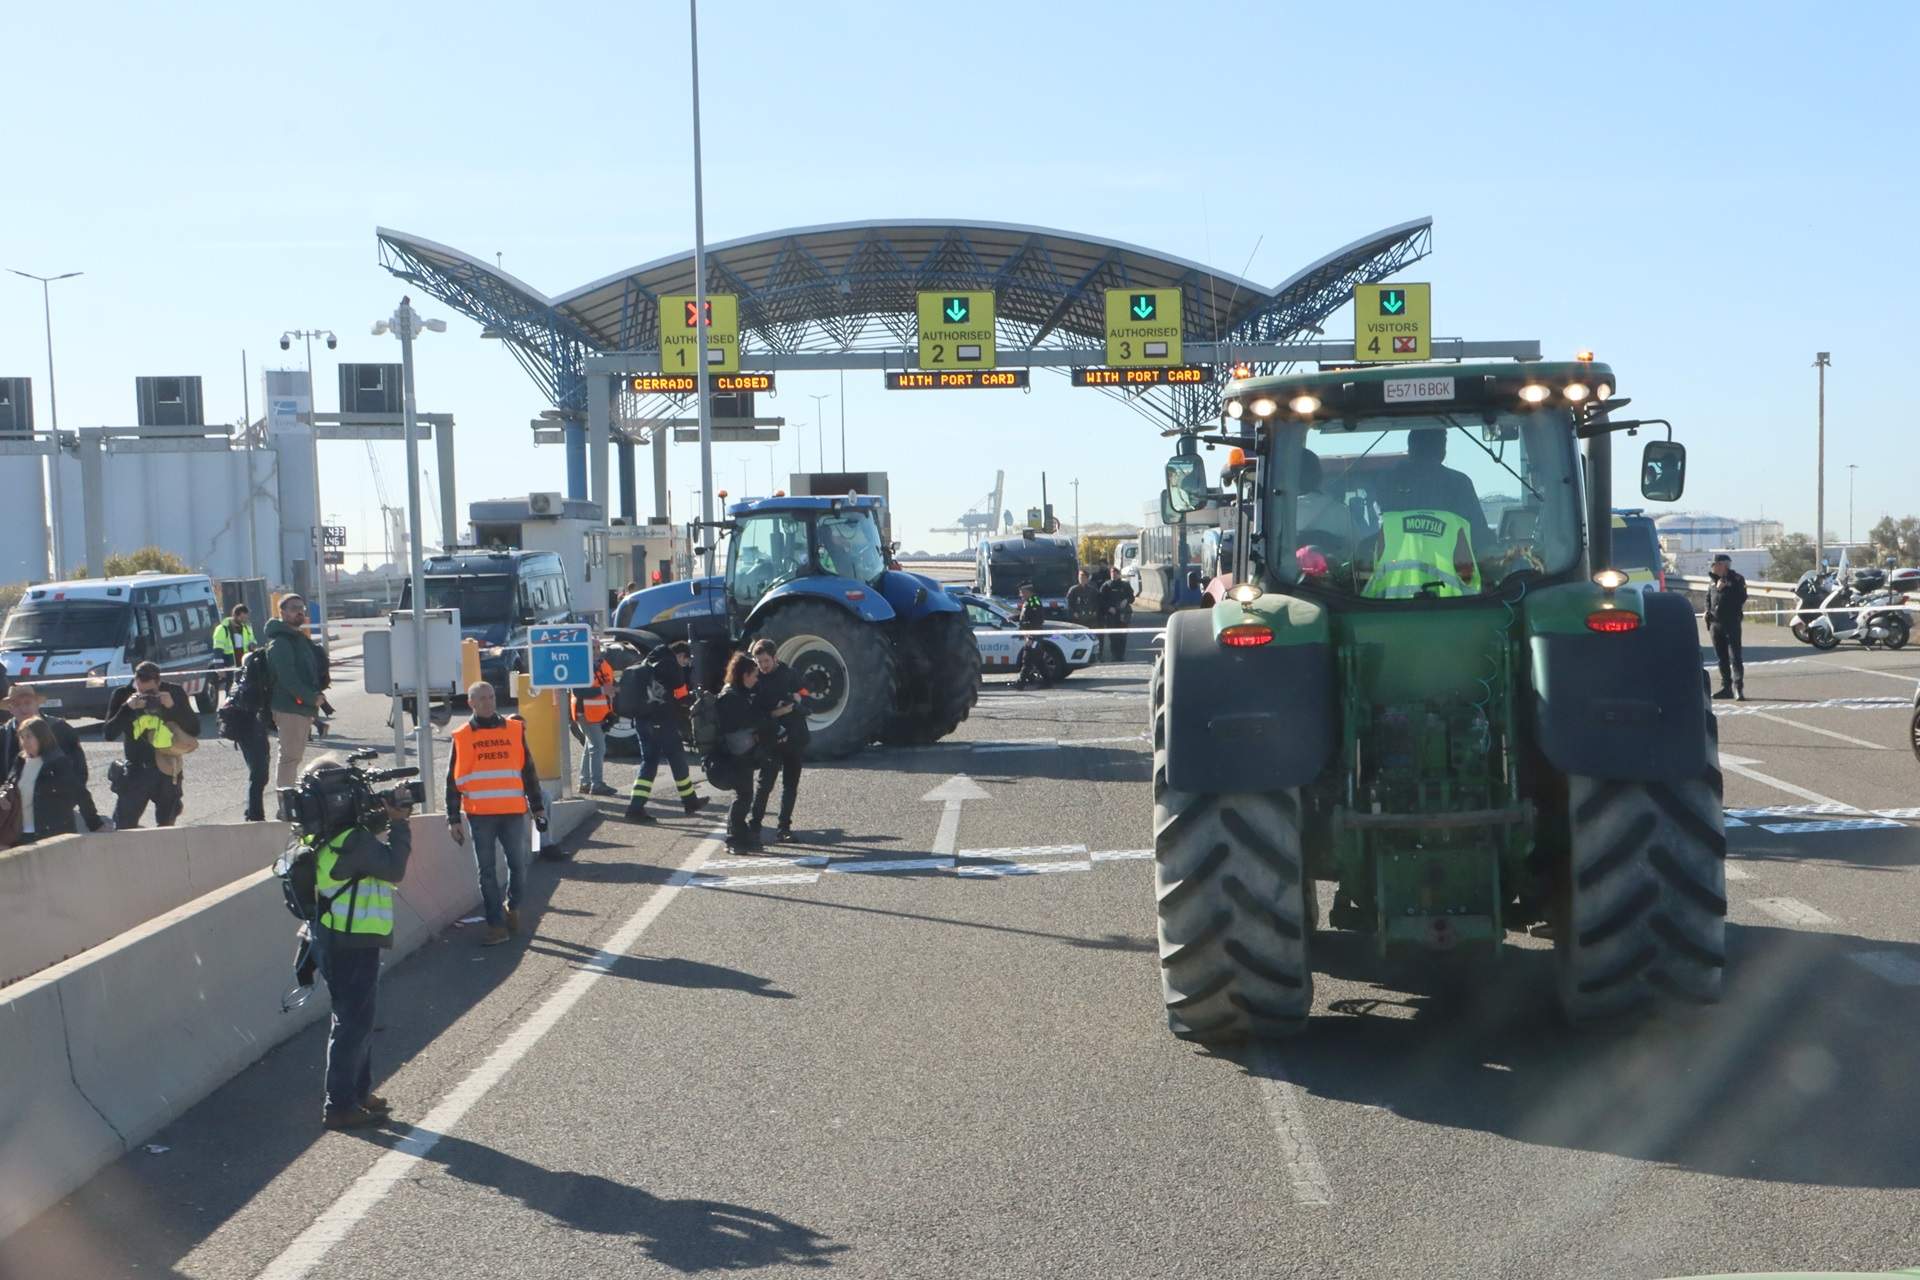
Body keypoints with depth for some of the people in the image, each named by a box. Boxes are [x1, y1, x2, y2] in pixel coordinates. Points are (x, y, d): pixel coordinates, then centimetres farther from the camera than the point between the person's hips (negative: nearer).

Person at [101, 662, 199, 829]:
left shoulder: (174, 692, -3)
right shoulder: (123, 695, -5)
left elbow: (194, 730, -5)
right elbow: (108, 734, -9)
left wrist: (173, 707, -19)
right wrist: (127, 708, -22)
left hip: (167, 770, 1)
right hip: (136, 769, -1)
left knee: (166, 827, 11)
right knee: (123, 827, -6)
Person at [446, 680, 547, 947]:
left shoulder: (514, 729, 8)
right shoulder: (462, 737, 4)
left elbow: (528, 770, 13)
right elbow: (453, 781, 6)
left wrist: (537, 807, 13)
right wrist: (453, 819, 3)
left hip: (513, 812, 1)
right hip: (480, 815, -1)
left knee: (518, 866, 3)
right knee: (487, 872, 1)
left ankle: (513, 908, 27)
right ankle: (496, 924, 7)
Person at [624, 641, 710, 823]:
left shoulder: (646, 663, 15)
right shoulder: (672, 666, -9)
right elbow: (681, 696, -4)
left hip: (641, 720, 7)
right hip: (663, 722, -7)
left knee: (648, 761, 9)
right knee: (677, 760, 9)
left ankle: (635, 807, -3)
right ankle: (689, 801, 23)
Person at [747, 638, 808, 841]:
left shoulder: (790, 675, 7)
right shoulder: (754, 681, -1)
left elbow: (806, 703, 6)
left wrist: (797, 701, -14)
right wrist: (774, 713, -20)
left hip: (794, 739, 3)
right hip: (771, 741, -3)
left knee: (790, 785, 7)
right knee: (765, 783, -11)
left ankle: (784, 827, 14)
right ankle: (755, 825, -2)